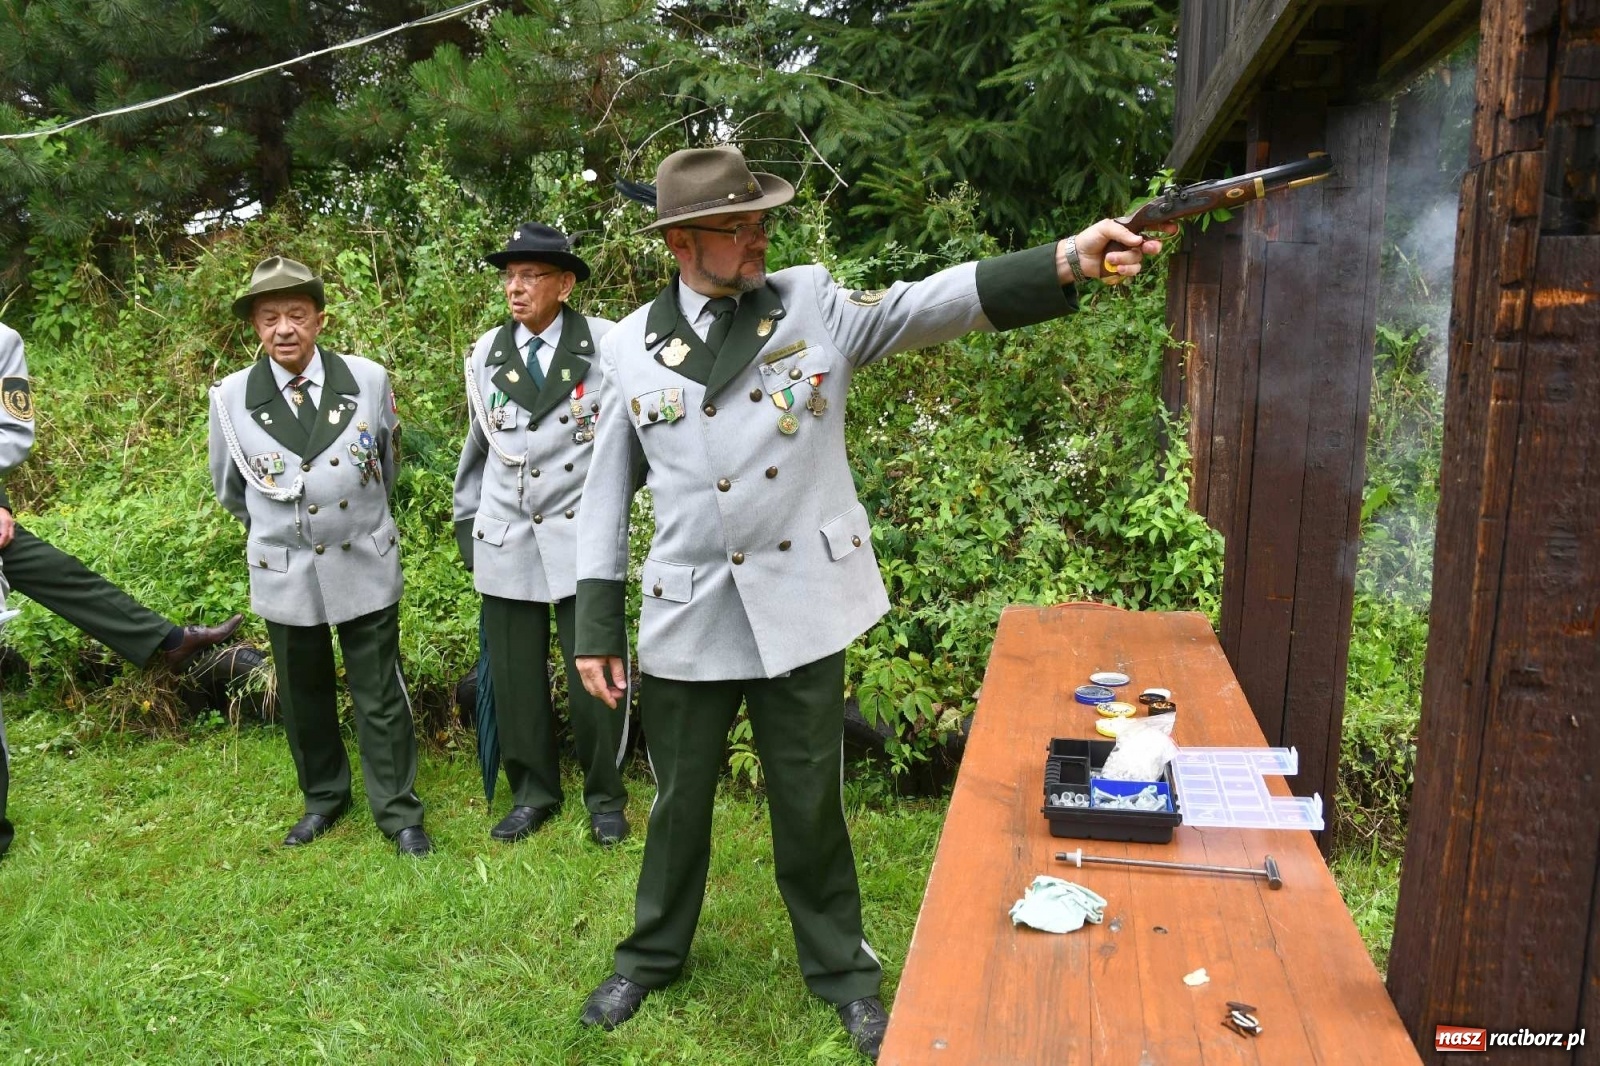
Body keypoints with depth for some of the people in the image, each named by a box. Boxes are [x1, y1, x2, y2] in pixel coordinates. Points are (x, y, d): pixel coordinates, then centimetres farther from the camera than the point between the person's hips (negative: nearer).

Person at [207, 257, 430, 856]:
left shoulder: (369, 379, -8)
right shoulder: (231, 397, -6)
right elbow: (230, 488, 10)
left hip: (365, 566, -1)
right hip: (283, 576, 1)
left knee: (380, 696, 6)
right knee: (302, 697, 16)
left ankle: (398, 812, 19)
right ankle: (323, 797, 36)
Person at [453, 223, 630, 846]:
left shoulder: (606, 344, -6)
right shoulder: (486, 353, 7)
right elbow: (478, 445, 16)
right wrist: (466, 520, 18)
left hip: (582, 536, -3)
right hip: (505, 540, 4)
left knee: (593, 678, 1)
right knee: (515, 678, 9)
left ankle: (605, 799, 21)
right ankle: (532, 794, 28)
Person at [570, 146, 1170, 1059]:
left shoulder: (814, 305, -2)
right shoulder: (630, 345, 1)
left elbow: (929, 303, -16)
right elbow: (608, 491, 5)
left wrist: (1067, 261, -31)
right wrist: (597, 626, 4)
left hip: (801, 608, -1)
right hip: (687, 618, 1)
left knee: (811, 804, 12)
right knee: (681, 801, 17)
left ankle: (843, 972, 35)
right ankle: (653, 957, 42)